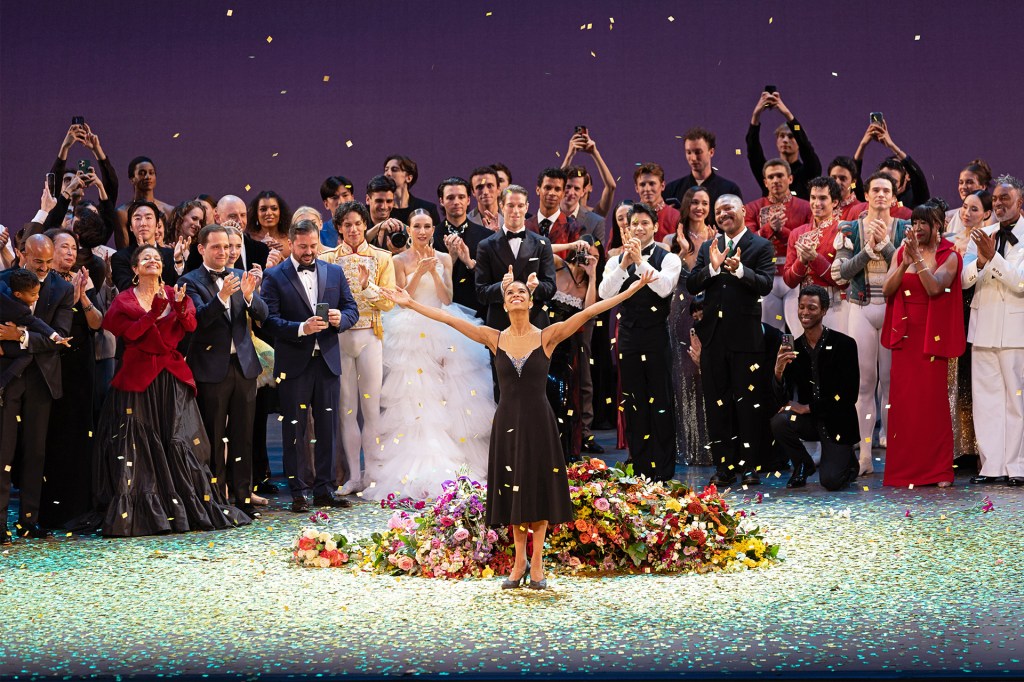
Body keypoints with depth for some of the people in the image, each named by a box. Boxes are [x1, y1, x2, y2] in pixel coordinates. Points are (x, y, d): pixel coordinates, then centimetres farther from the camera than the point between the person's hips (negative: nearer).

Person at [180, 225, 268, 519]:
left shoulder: (241, 277, 10)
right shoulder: (191, 281, -2)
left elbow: (262, 315, 2)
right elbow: (199, 318, -17)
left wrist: (249, 295, -18)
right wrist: (221, 296, -32)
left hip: (244, 364, 4)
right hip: (211, 369, -4)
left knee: (243, 436, 7)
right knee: (214, 438, 1)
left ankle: (242, 497, 14)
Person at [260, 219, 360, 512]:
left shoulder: (334, 272, 11)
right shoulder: (274, 277, -1)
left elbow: (352, 309, 11)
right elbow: (269, 320, -9)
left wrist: (341, 318, -11)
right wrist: (301, 328, -23)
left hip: (327, 361, 3)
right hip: (293, 364, -3)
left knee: (327, 428, 7)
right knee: (294, 430, 2)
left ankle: (324, 489, 15)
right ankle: (298, 492, 8)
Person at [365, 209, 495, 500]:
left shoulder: (444, 259, 9)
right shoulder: (400, 260, 3)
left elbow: (447, 298, 2)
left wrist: (434, 271, -11)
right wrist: (419, 272, -14)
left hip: (441, 331, 2)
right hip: (410, 331, -2)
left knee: (446, 395, -3)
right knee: (412, 398, -7)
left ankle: (448, 461, 3)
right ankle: (413, 468, -6)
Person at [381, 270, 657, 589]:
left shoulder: (547, 337, -3)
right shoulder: (494, 339, 2)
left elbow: (589, 312, -9)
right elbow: (449, 319, 2)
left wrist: (632, 290, -14)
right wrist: (410, 303, 0)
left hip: (538, 422, -2)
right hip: (507, 421, 2)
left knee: (539, 490, 3)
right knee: (513, 490, 8)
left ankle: (537, 564, 11)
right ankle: (519, 562, 18)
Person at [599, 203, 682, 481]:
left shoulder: (668, 258, -1)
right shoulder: (616, 260, 9)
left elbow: (664, 288, -19)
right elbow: (604, 293, -6)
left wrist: (640, 261, -20)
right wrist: (624, 265, -17)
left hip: (657, 338, -4)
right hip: (628, 338, 4)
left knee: (660, 404, -1)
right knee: (633, 405, 8)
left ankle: (663, 471, 5)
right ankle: (639, 467, 16)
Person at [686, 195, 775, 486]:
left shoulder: (761, 246, 0)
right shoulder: (708, 248, 12)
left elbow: (766, 285, -12)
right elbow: (691, 285, 2)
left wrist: (739, 269, -26)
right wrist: (713, 267, -14)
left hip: (746, 336, -4)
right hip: (713, 336, 5)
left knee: (748, 403, 0)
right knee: (717, 404, 8)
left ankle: (749, 465, 7)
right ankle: (724, 466, 14)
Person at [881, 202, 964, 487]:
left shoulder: (949, 256, 1)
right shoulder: (901, 252, 11)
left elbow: (934, 288, -16)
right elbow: (887, 290, -1)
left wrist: (917, 257, -19)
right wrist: (905, 263, -14)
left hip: (932, 337, -3)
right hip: (904, 335, 3)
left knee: (932, 399, -4)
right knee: (902, 401, 0)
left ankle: (937, 469, 2)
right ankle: (903, 468, 6)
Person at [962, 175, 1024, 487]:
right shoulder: (982, 235, 10)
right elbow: (965, 280, 3)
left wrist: (993, 257, -19)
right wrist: (980, 260, -16)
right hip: (984, 327, 5)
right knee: (986, 398, 6)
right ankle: (992, 466, 11)